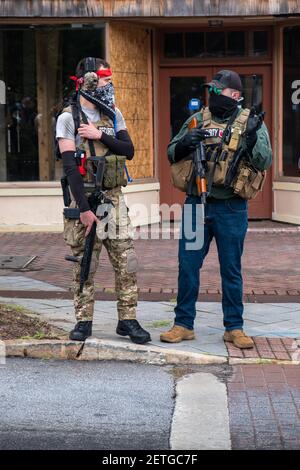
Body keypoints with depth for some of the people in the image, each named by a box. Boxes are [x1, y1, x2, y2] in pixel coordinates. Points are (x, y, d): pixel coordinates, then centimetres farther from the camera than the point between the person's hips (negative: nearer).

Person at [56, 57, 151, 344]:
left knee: (126, 261, 1)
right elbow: (70, 166, -13)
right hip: (84, 198, -4)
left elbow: (129, 151, 1)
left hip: (113, 198, 4)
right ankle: (83, 321, 15)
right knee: (84, 264, 3)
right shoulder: (68, 118, -6)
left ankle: (127, 320, 11)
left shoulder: (114, 115, 10)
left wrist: (100, 135, -14)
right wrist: (84, 209, -18)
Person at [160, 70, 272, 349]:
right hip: (196, 204, 3)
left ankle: (234, 328, 17)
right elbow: (171, 154, 11)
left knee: (231, 270, 7)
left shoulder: (250, 123, 0)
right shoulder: (198, 119, 8)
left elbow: (264, 162, -9)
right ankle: (184, 324, 17)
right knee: (187, 266, 6)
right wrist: (185, 143, -10)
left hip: (231, 209, -2)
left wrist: (252, 138, -26)